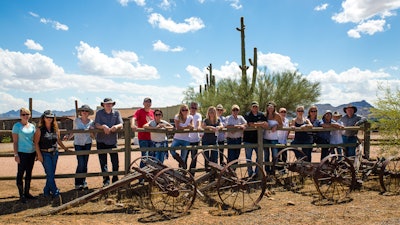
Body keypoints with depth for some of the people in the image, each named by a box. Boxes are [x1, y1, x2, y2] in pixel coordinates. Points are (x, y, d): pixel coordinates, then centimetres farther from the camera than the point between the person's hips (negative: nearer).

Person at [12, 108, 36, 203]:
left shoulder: (32, 126, 10)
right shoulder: (17, 126, -4)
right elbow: (15, 141, -6)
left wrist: (37, 152, 13)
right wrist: (16, 154, -12)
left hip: (32, 152, 5)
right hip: (22, 153, -5)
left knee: (29, 173, 11)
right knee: (21, 173, -1)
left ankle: (27, 192, 22)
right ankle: (21, 195, 6)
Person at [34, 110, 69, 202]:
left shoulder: (55, 129, 7)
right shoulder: (40, 129, -5)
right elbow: (36, 143, -6)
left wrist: (65, 149, 19)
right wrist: (39, 154, -13)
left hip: (54, 153, 5)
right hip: (45, 154, -5)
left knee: (51, 174, 10)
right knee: (50, 174, -7)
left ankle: (46, 191, 26)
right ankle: (56, 194, -9)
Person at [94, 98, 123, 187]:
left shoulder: (116, 113, 4)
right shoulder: (99, 113, 1)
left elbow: (121, 124, -5)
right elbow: (96, 124, -10)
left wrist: (116, 126, -28)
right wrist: (103, 126, -31)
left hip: (113, 140, 1)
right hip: (101, 141, 0)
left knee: (115, 162, 3)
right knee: (103, 162, 4)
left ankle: (115, 179, 18)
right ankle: (106, 180, 12)